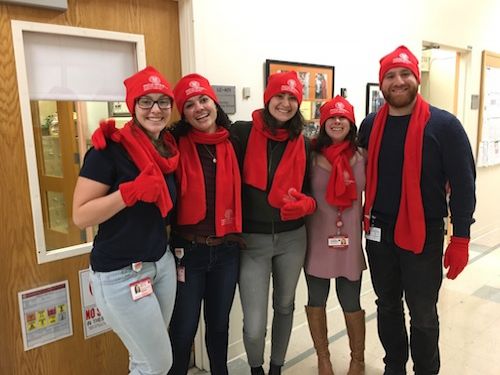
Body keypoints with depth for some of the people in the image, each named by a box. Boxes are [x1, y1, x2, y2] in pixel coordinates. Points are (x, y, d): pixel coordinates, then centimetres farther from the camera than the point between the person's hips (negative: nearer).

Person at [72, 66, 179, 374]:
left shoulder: (169, 149, 5)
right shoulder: (110, 148, -16)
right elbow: (81, 216, -18)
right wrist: (131, 191, -28)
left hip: (162, 262, 7)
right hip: (120, 273, -7)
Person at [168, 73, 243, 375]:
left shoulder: (232, 144, 1)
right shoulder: (177, 146, -7)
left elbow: (240, 194, 7)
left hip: (227, 250, 3)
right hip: (189, 250, -3)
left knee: (219, 324, 19)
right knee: (183, 330, 7)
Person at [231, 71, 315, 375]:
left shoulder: (303, 144, 2)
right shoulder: (243, 132, -9)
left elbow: (309, 191, 9)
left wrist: (305, 204, -13)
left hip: (292, 239, 4)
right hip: (252, 241, -3)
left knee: (285, 307, 21)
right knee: (254, 327, -2)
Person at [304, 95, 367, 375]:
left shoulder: (362, 157, 0)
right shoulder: (311, 157, -5)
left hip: (350, 240, 1)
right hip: (317, 240, 0)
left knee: (351, 303, 10)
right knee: (316, 300, 13)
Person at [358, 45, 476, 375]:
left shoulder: (444, 125, -10)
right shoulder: (370, 126, 3)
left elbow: (463, 184, -9)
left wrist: (460, 240, -10)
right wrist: (365, 219, 7)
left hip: (424, 234, -4)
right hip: (379, 232, 4)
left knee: (423, 314, 9)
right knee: (387, 306, 17)